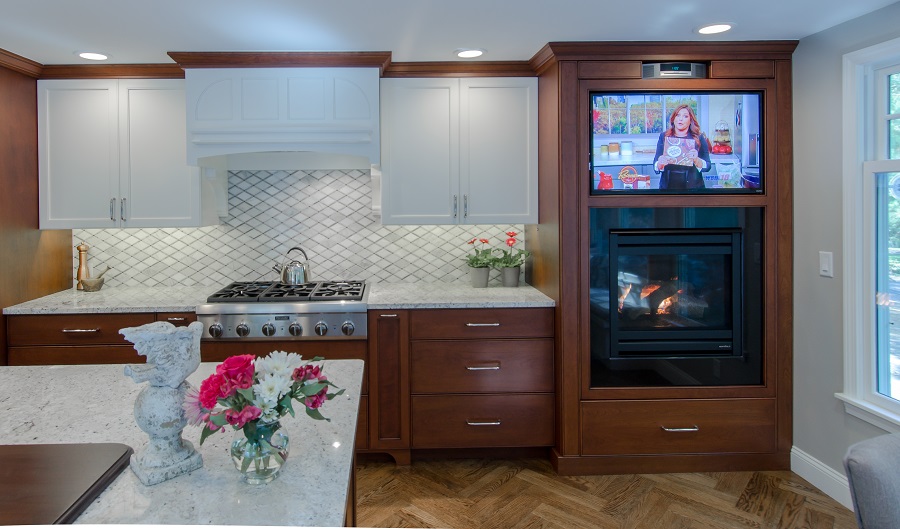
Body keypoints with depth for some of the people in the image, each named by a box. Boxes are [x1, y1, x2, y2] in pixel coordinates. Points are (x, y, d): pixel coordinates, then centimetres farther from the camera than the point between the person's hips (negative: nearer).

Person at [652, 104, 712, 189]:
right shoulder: (664, 136, 2)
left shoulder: (699, 138, 0)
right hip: (668, 185, 1)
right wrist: (660, 164, -23)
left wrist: (696, 160, -22)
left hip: (692, 185, 0)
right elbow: (655, 165, -1)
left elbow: (707, 166, -3)